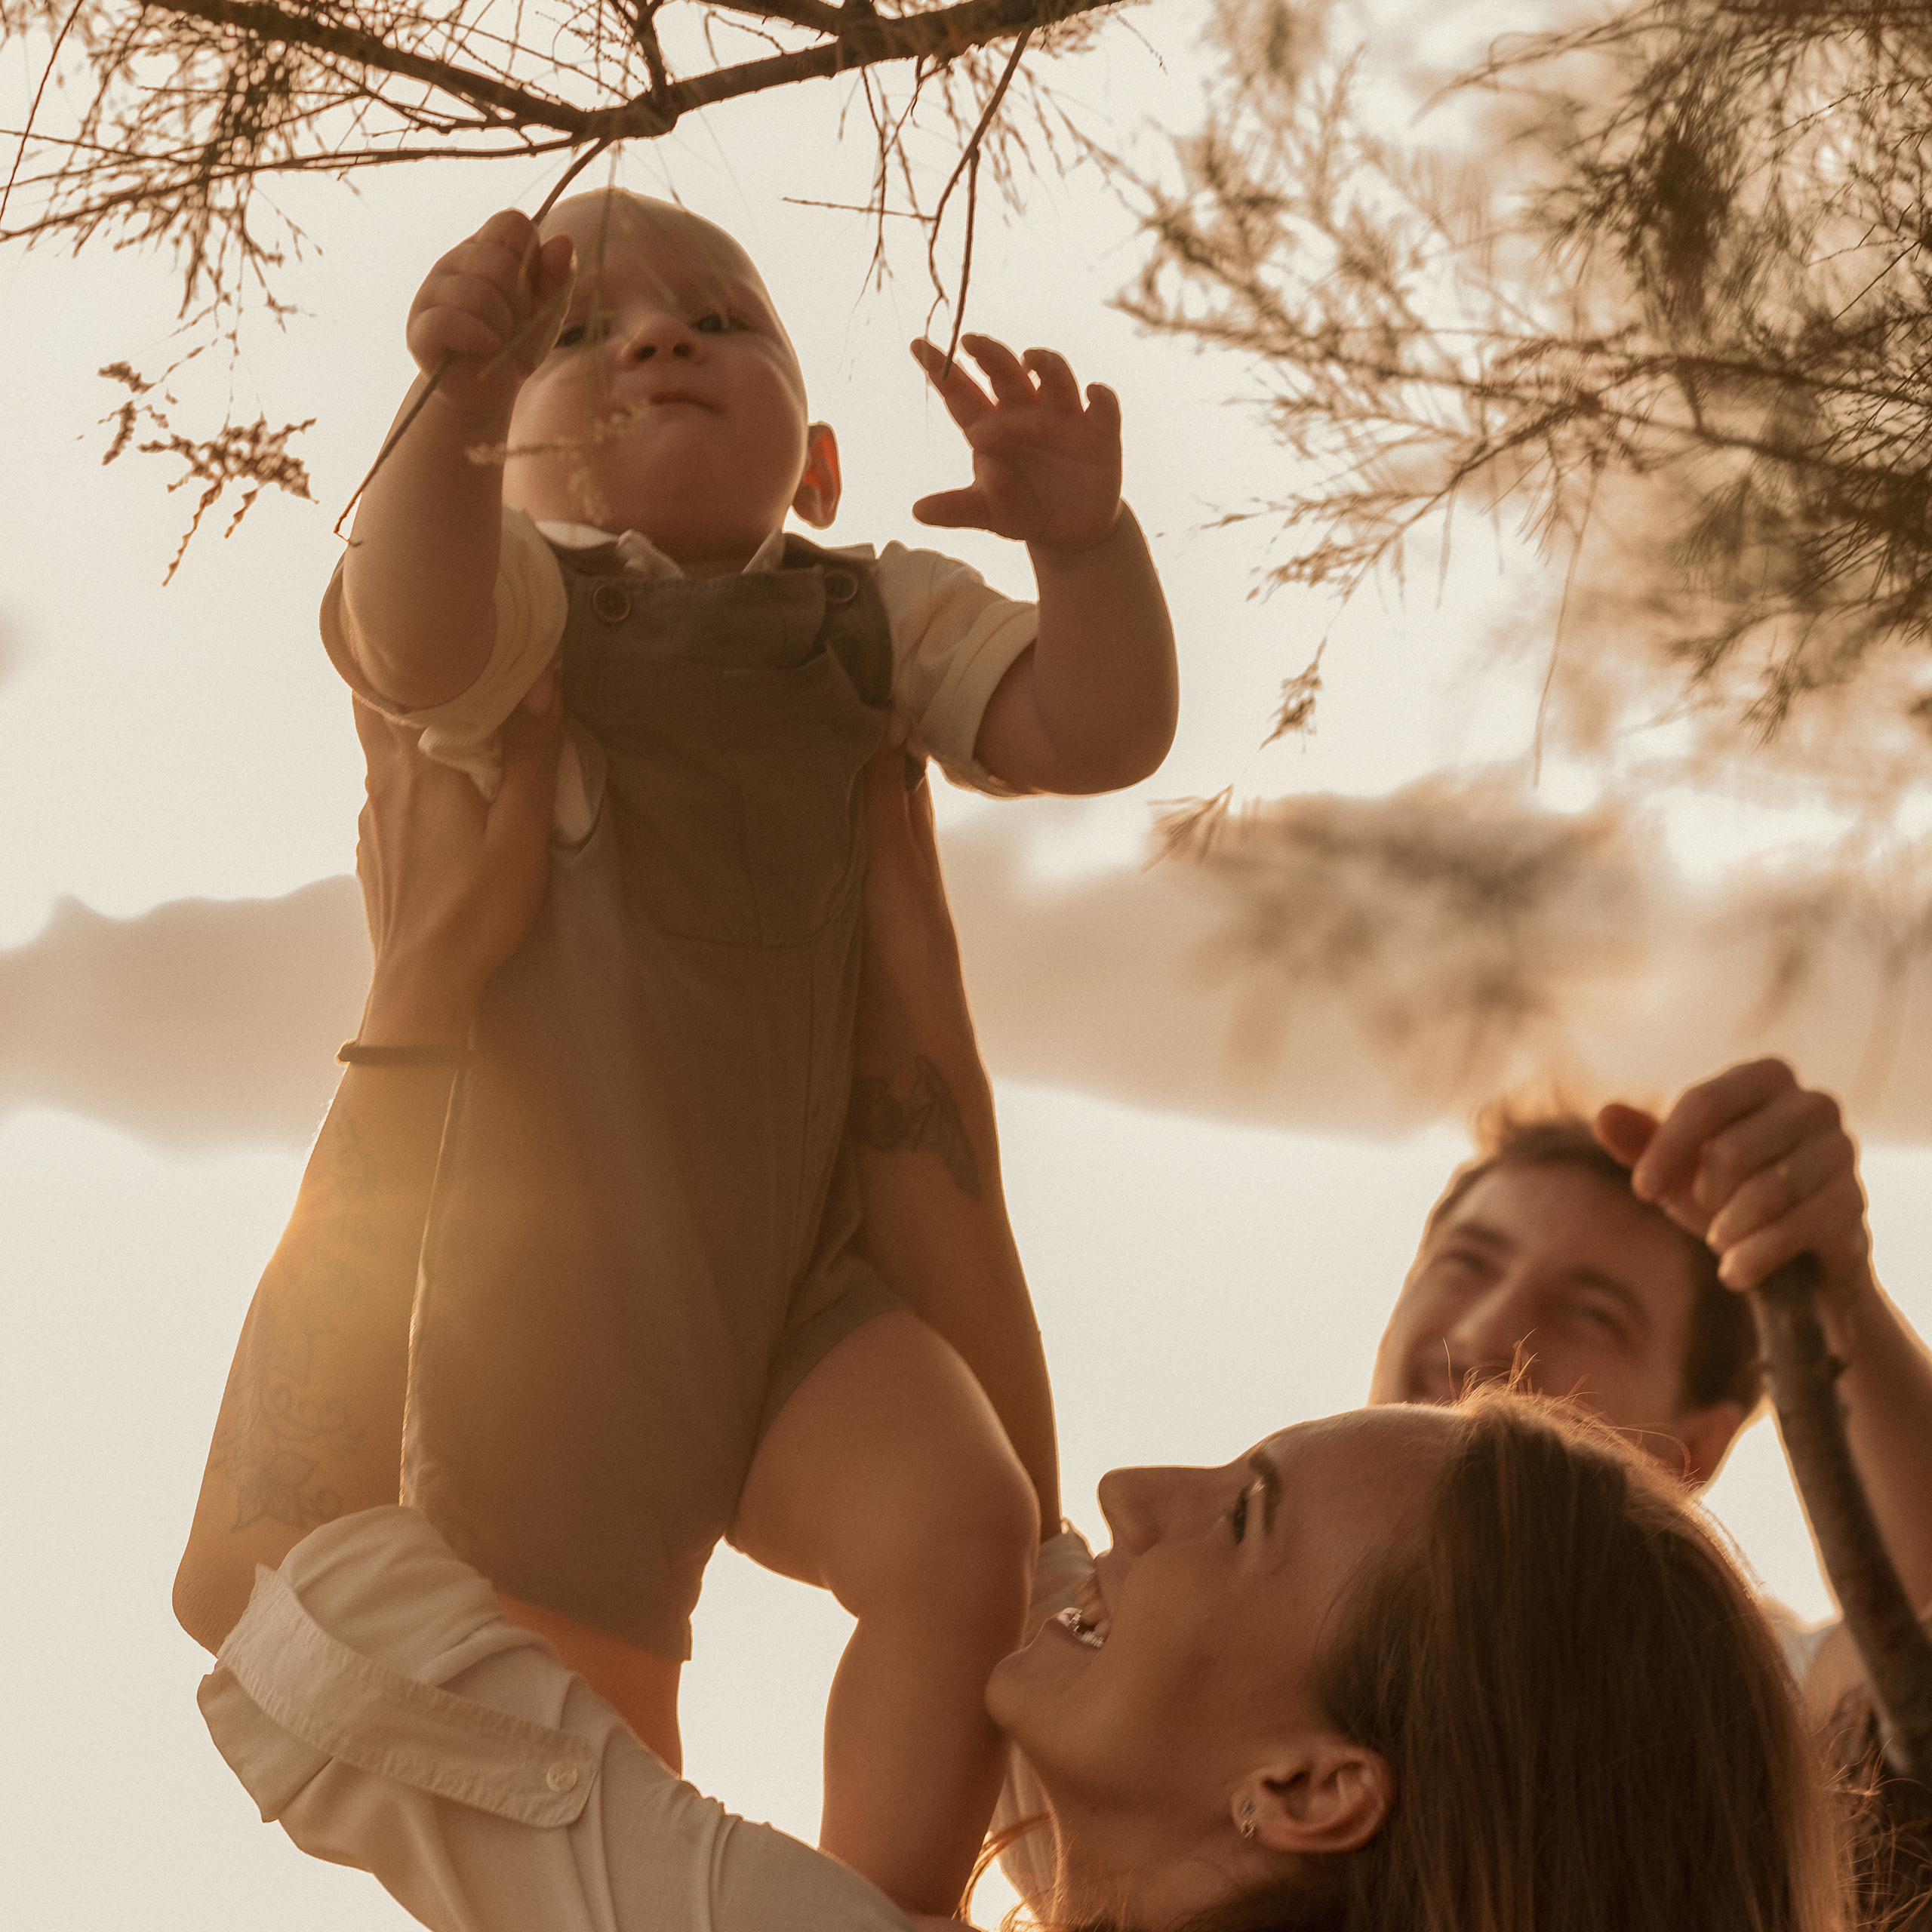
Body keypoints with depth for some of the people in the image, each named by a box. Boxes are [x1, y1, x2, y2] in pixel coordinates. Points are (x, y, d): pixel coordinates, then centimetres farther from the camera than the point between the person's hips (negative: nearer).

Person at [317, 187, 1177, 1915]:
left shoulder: (874, 619, 8)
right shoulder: (519, 595, -4)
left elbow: (1100, 730, -5)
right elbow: (410, 640, -28)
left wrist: (1083, 536, -23)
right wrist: (460, 398, -46)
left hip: (805, 1280, 2)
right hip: (555, 1293, -2)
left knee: (964, 1538, -25)